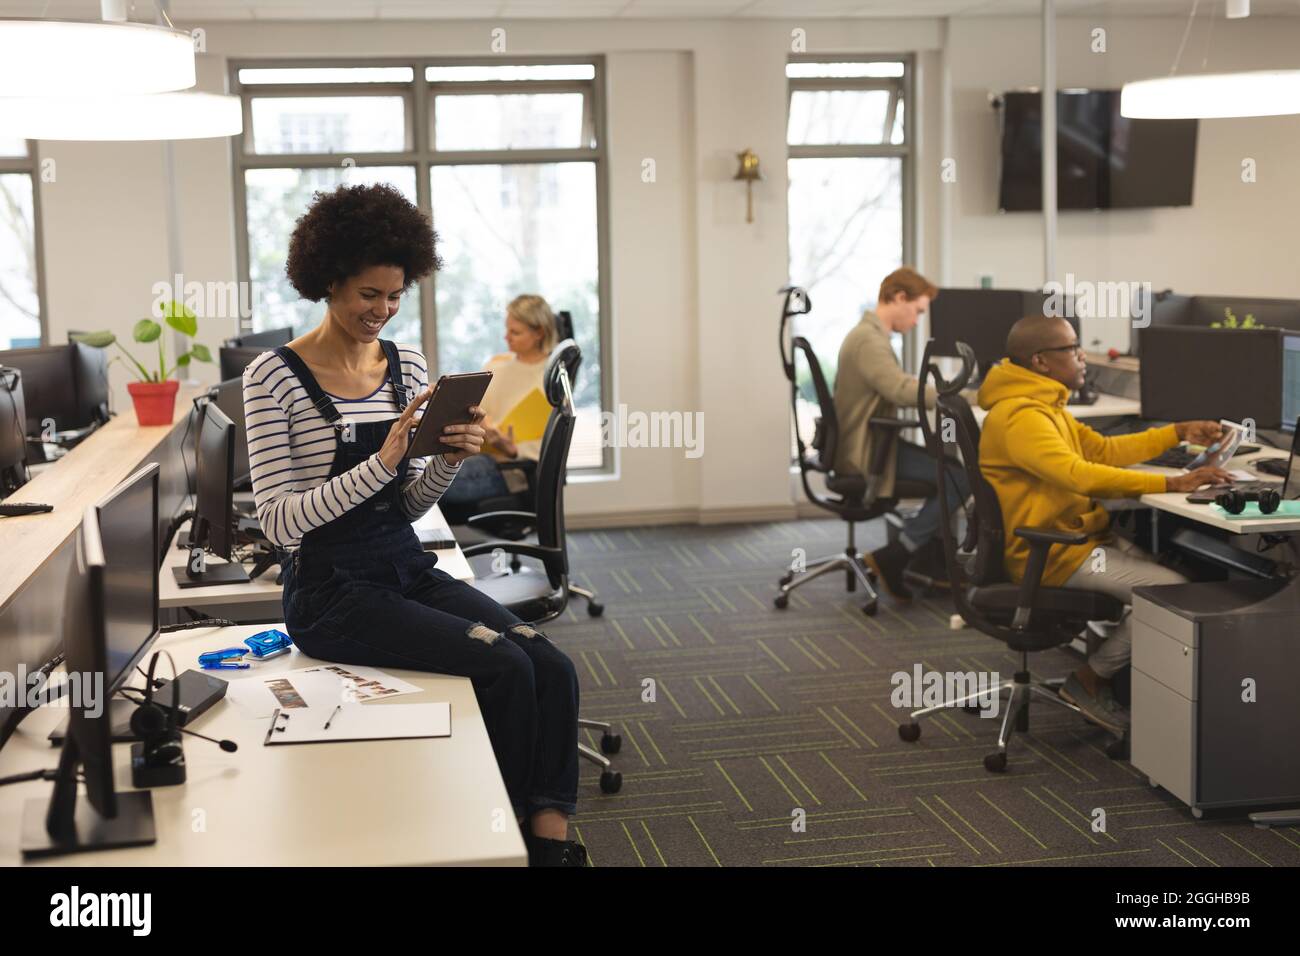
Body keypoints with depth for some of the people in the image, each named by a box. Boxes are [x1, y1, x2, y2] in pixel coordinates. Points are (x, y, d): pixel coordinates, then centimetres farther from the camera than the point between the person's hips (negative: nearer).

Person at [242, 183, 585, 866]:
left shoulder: (408, 366, 8)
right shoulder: (274, 377, -10)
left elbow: (411, 504, 12)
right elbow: (279, 521, -16)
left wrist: (450, 460, -10)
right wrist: (381, 460, -25)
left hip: (408, 568, 6)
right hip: (332, 587, -6)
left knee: (553, 668, -17)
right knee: (505, 667, -22)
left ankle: (552, 842, -11)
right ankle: (512, 835, -2)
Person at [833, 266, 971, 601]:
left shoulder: (868, 334, 18)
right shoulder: (869, 339, -17)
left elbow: (893, 393, 19)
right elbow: (903, 390, -28)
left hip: (866, 445, 11)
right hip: (865, 451, -11)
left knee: (951, 465, 15)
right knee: (961, 478, -15)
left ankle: (931, 557, 18)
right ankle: (892, 558, -12)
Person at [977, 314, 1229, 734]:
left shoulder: (1045, 408, 14)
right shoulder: (1020, 417, -21)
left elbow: (1102, 449, 21)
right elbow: (1081, 475, -32)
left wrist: (1178, 433, 16)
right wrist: (1172, 484, -32)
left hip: (1079, 537, 10)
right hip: (1052, 554, -10)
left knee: (1176, 574, 0)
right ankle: (1089, 681, -2)